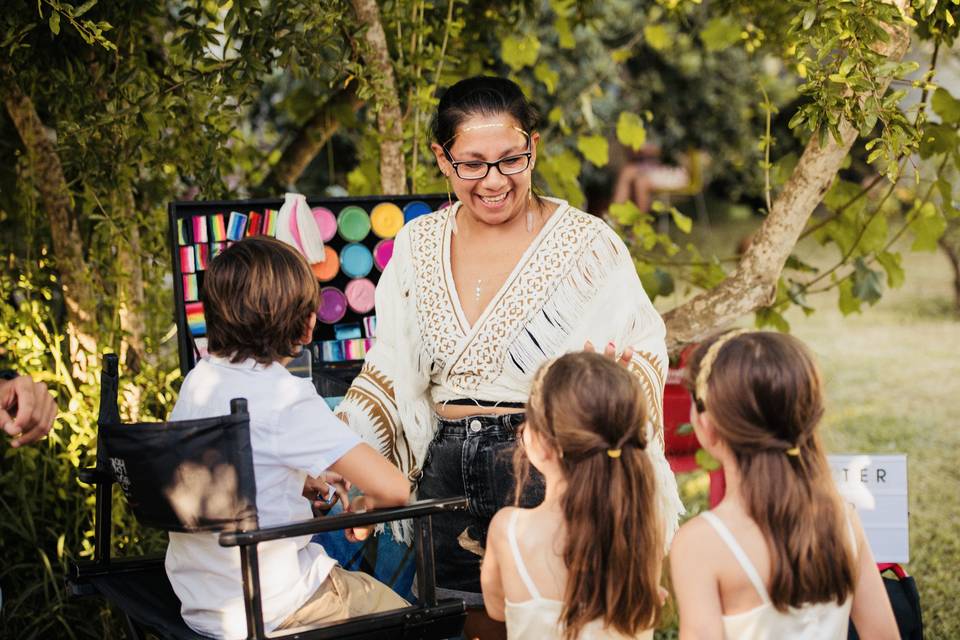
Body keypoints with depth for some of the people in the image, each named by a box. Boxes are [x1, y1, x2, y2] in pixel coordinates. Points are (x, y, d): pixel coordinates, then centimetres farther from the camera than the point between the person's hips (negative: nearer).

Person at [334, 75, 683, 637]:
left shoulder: (587, 244, -4)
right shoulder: (418, 244, 7)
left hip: (552, 477, -4)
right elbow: (391, 368, 11)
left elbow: (644, 348, -3)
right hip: (447, 481, 4)